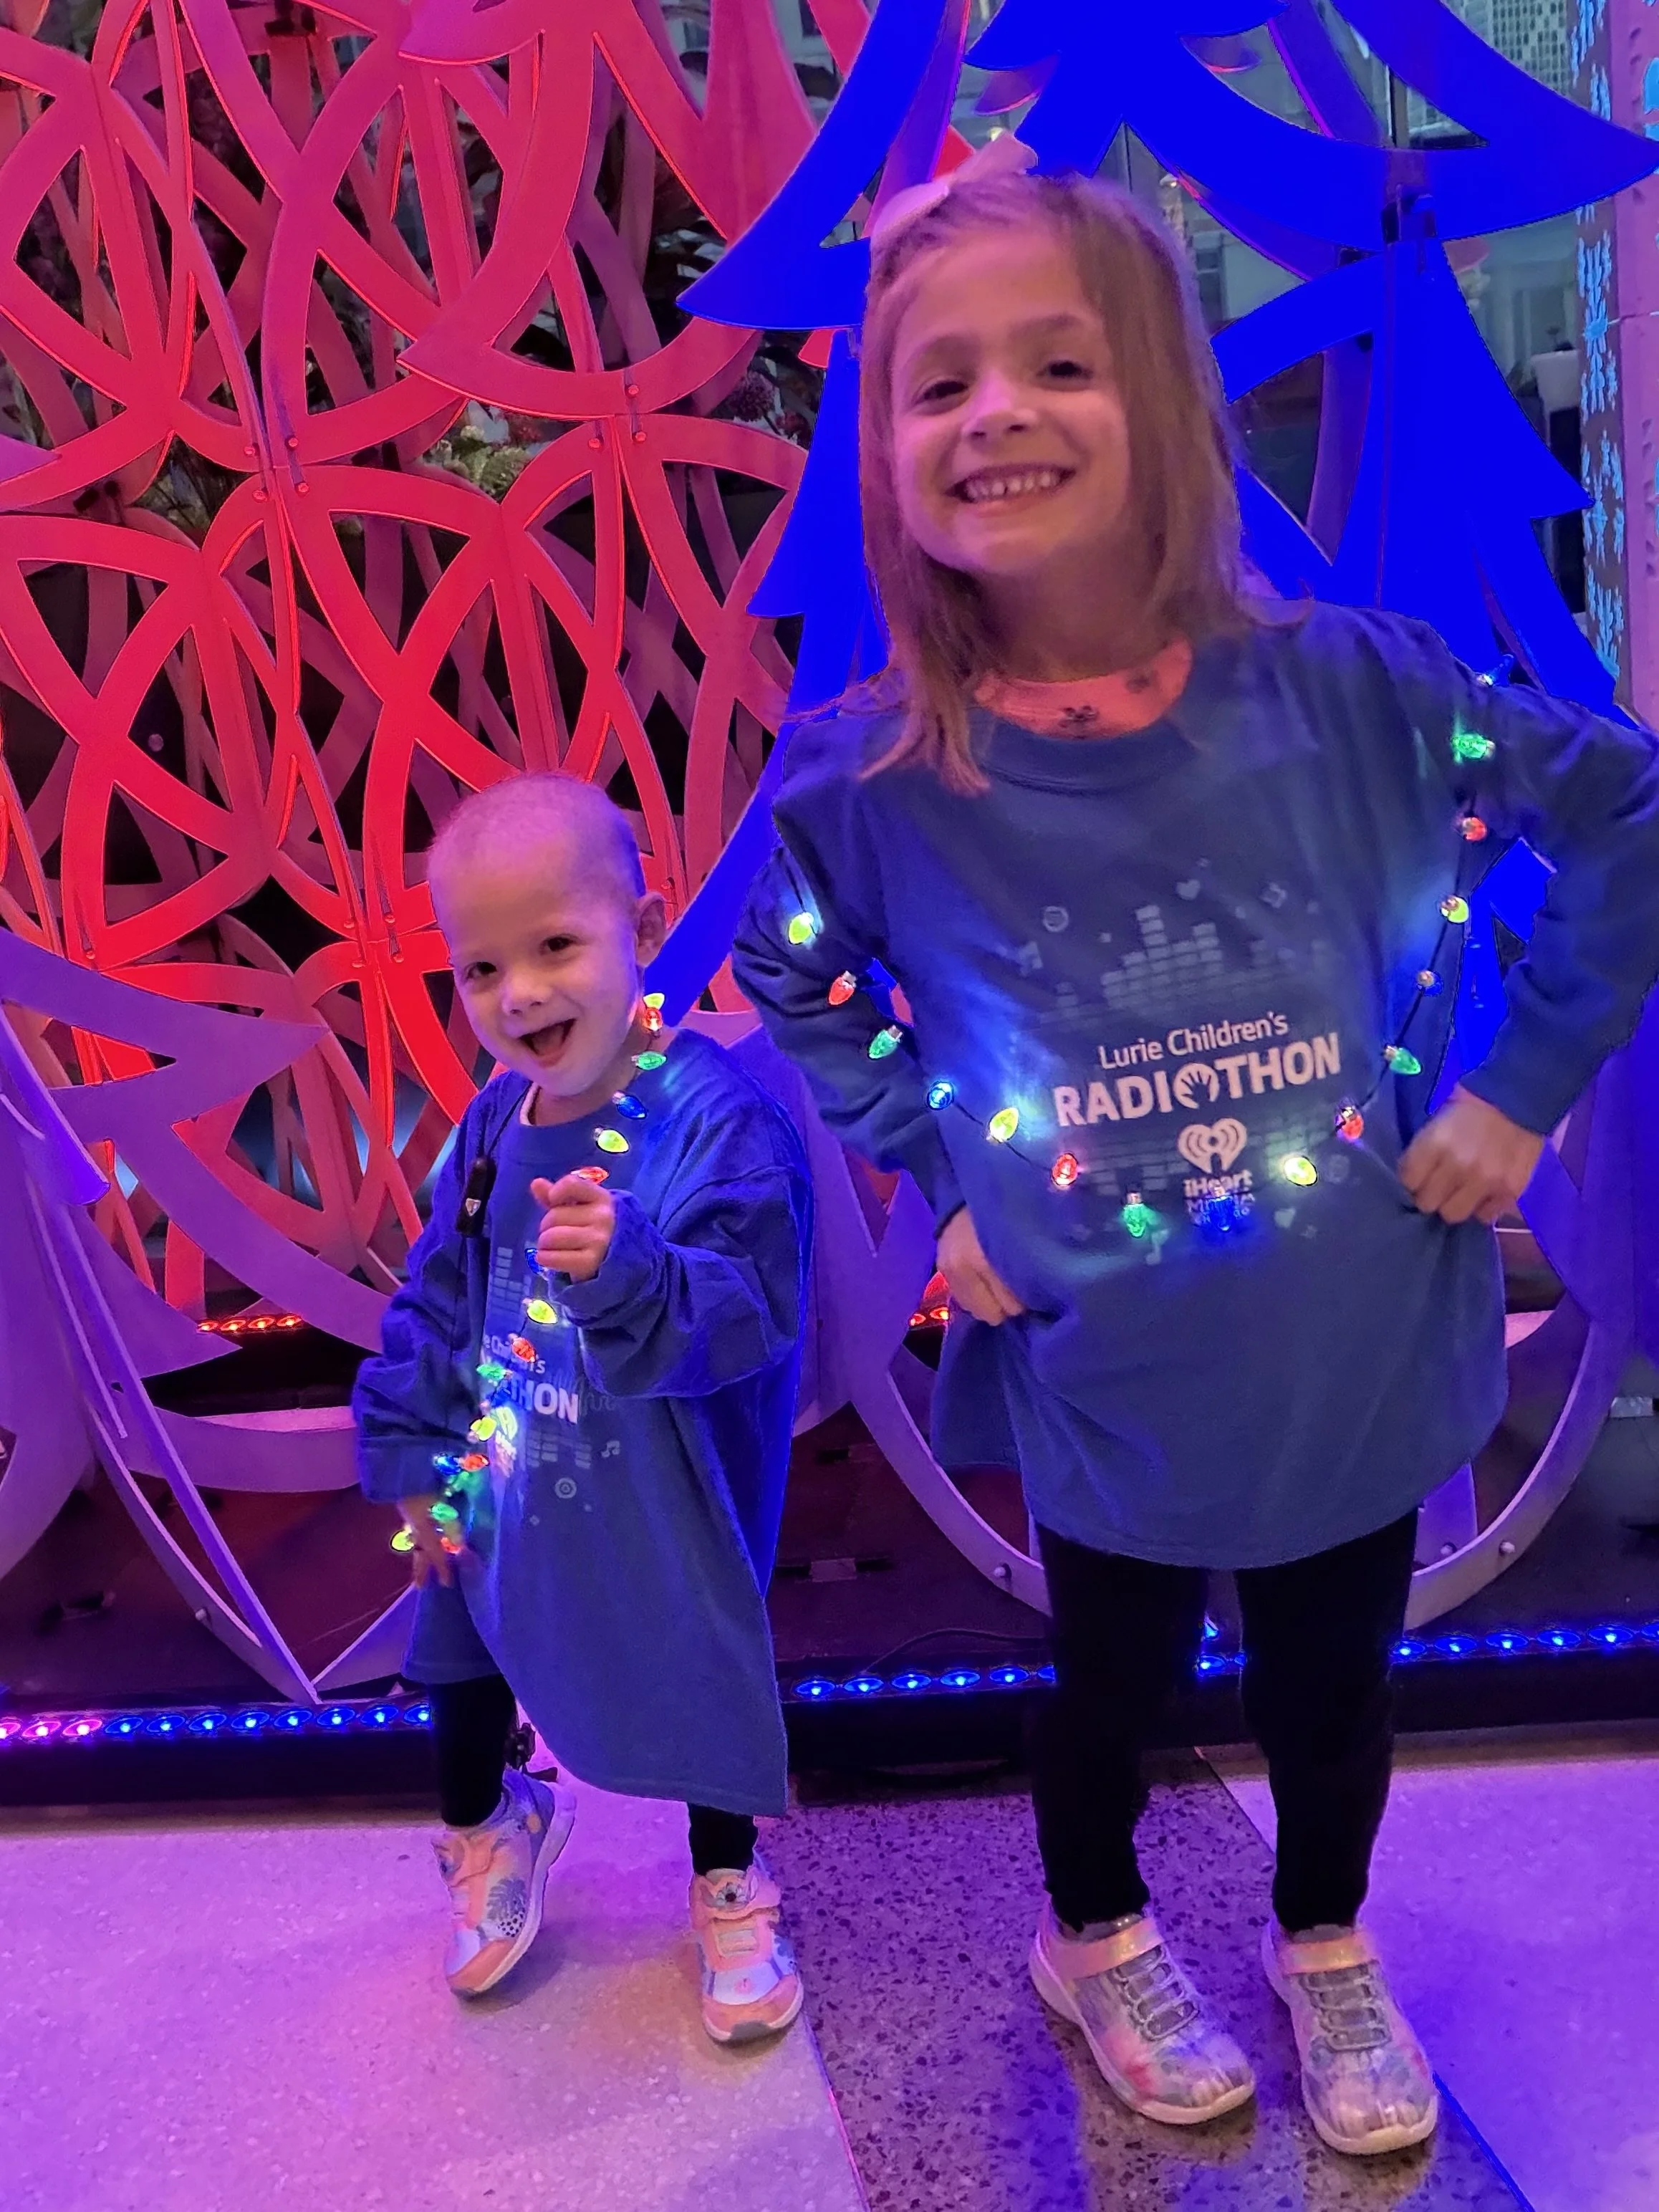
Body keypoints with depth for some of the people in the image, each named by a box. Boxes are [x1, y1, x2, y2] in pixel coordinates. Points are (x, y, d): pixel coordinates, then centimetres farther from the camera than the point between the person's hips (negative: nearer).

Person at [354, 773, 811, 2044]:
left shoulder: (715, 1116, -25)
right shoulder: (494, 1125, -6)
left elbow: (746, 1313, -34)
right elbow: (438, 1302, 6)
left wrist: (628, 1274, -51)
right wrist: (413, 1456, 7)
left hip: (667, 1506, -5)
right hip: (506, 1490, 5)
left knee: (700, 1676, 16)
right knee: (469, 1655, 22)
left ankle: (730, 1889, 45)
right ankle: (484, 1829, 55)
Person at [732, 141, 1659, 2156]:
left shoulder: (1341, 688, -16)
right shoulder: (869, 780, -15)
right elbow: (794, 984, 6)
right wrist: (941, 1177, -4)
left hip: (1360, 1354, 1)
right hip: (1108, 1381, 0)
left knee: (1334, 1683, 23)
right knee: (1112, 1683, 23)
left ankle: (1328, 1954, 54)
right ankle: (1096, 1941, 55)